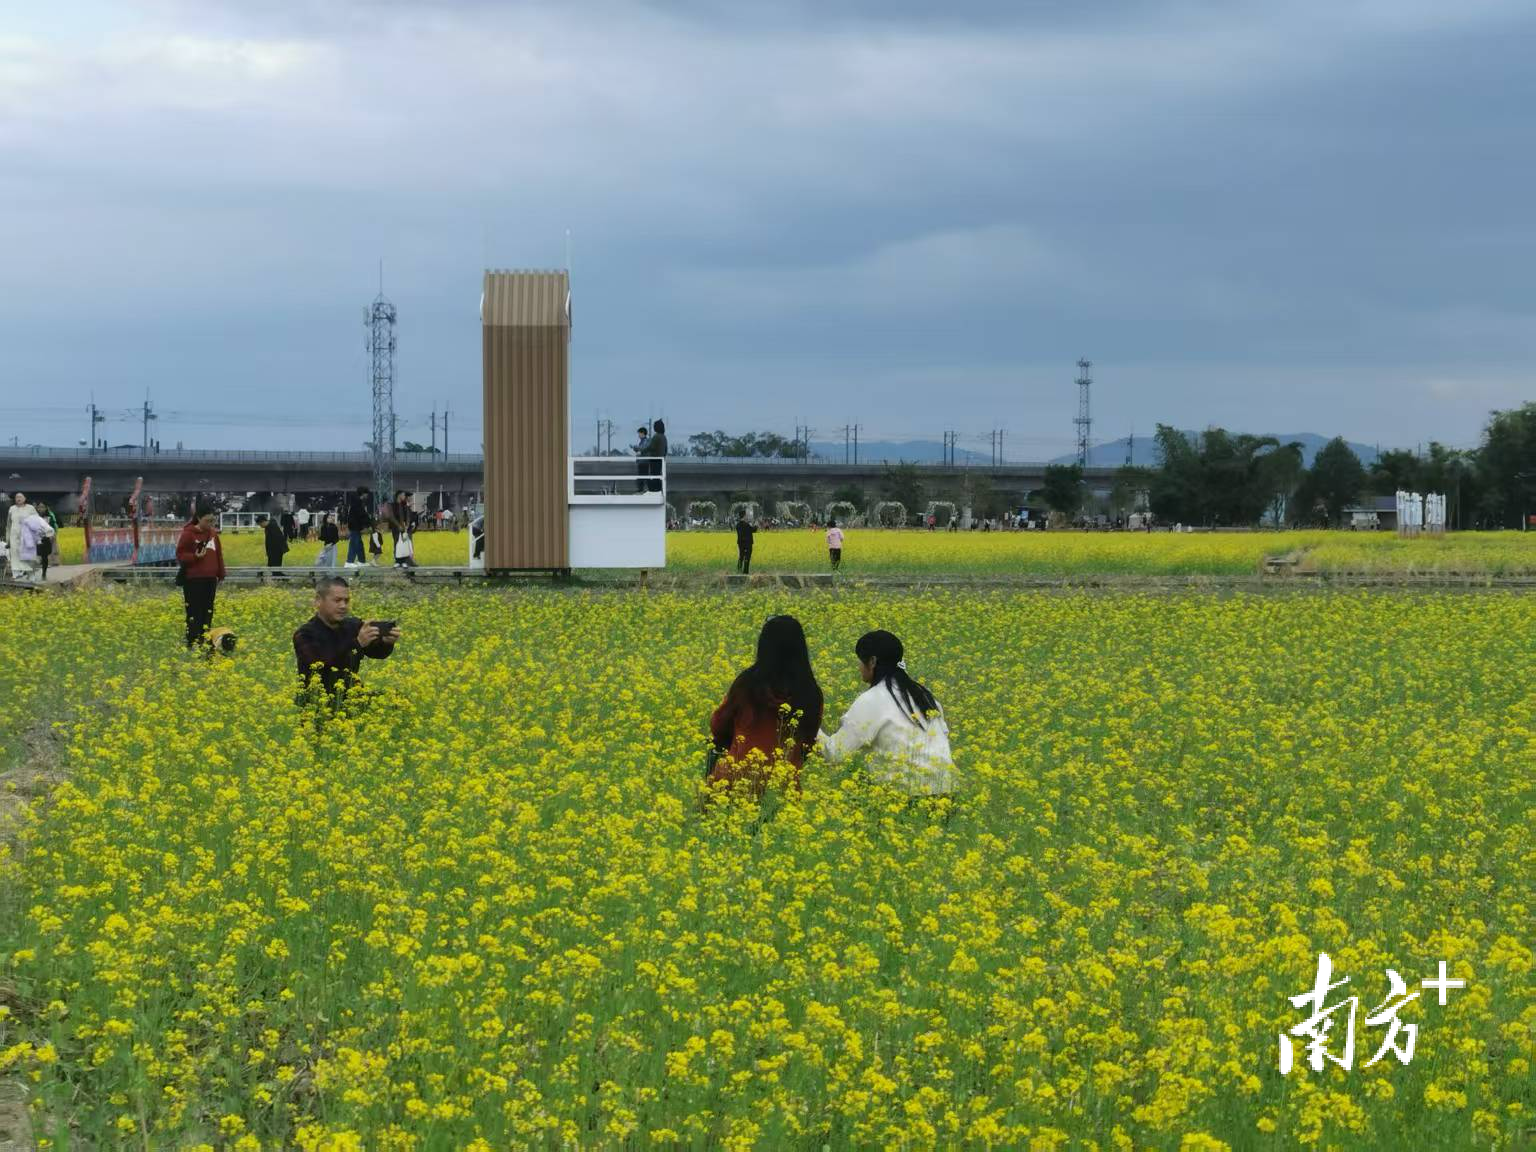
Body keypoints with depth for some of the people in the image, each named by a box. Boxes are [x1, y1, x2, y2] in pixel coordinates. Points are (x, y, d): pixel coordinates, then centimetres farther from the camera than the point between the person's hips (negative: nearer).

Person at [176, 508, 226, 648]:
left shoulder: (213, 533, 10)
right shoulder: (188, 534, -8)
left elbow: (218, 555, 17)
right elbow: (180, 554, -5)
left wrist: (221, 574, 15)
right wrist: (195, 556, -21)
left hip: (210, 579, 6)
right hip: (193, 580, -6)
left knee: (207, 612, 8)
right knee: (194, 613, -6)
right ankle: (192, 643, -4)